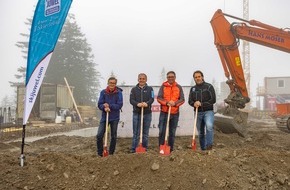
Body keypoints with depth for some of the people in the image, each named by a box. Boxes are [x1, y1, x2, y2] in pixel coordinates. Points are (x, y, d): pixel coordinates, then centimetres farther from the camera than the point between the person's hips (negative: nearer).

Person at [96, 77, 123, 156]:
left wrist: (109, 105, -19)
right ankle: (100, 153, 14)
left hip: (115, 118, -1)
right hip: (104, 117, 1)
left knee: (113, 136, 9)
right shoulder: (103, 92, -1)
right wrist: (105, 108, -22)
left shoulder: (119, 93, -6)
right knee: (99, 135, -4)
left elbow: (119, 105, -11)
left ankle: (111, 153, 25)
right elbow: (99, 104, -3)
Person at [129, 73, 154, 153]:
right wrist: (137, 104, -24)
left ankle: (145, 148, 19)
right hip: (136, 113, 0)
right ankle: (134, 149, 7)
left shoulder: (150, 89, 7)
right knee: (136, 133, 1)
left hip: (147, 113, 1)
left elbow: (152, 99, -6)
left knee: (146, 133, 9)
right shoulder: (134, 89, 7)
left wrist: (147, 103, -27)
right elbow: (131, 100, -4)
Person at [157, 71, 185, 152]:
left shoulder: (179, 87, 8)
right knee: (162, 131, -2)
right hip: (164, 112, -1)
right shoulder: (163, 86, 4)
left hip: (175, 113, 1)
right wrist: (166, 102, -20)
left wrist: (175, 103, -18)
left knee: (172, 132, 8)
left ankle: (171, 149, 19)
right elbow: (159, 98, -3)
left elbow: (182, 99, 1)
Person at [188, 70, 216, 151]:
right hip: (198, 113, 4)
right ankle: (203, 149, 22)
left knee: (209, 126, -31)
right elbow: (190, 101, 9)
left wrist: (201, 104, -15)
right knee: (200, 133, 10)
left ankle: (209, 145, -24)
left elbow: (213, 100, -7)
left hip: (208, 111, -4)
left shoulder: (209, 86, -1)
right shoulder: (193, 89, 13)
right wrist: (194, 104, -14)